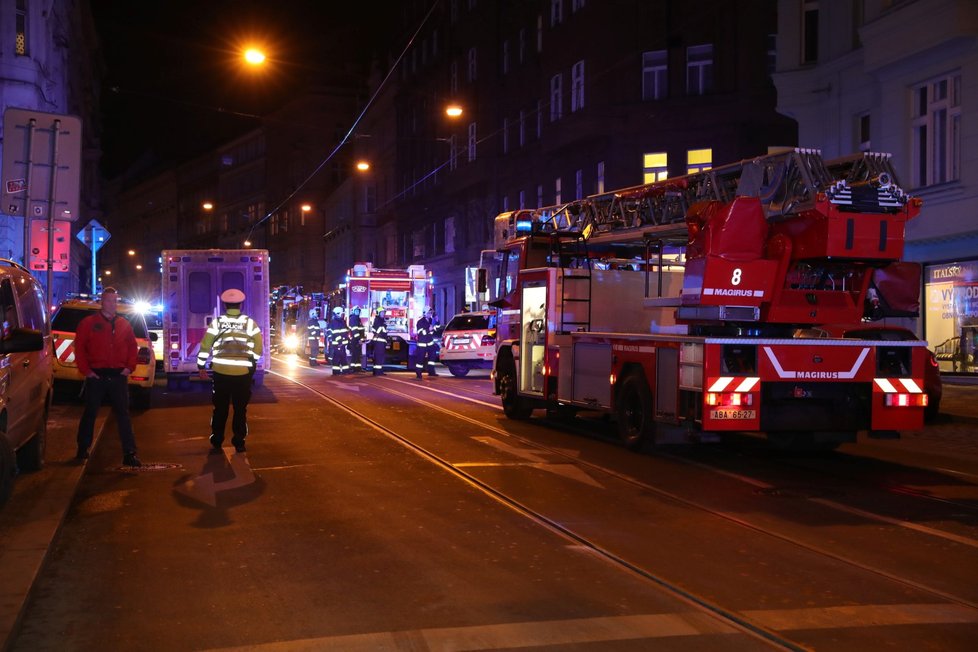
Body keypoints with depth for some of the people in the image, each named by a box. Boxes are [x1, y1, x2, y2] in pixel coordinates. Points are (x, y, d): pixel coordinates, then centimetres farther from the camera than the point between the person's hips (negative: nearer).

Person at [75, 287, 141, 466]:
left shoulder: (124, 324, 11)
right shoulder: (89, 323, 1)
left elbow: (132, 346, 15)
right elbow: (79, 347, -2)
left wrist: (129, 367, 2)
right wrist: (85, 370, -8)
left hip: (118, 376, 2)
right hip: (96, 376, -2)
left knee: (123, 415, 1)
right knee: (90, 414, 8)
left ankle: (129, 454, 1)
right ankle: (82, 449, 20)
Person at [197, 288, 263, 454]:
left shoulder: (216, 322, 0)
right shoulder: (249, 323, 1)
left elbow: (205, 346, 0)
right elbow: (258, 347, 0)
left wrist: (201, 366, 10)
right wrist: (252, 363, 15)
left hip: (221, 372, 0)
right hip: (243, 372, 0)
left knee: (220, 409, 9)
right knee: (240, 409, 8)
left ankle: (216, 444, 11)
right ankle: (239, 444, 8)